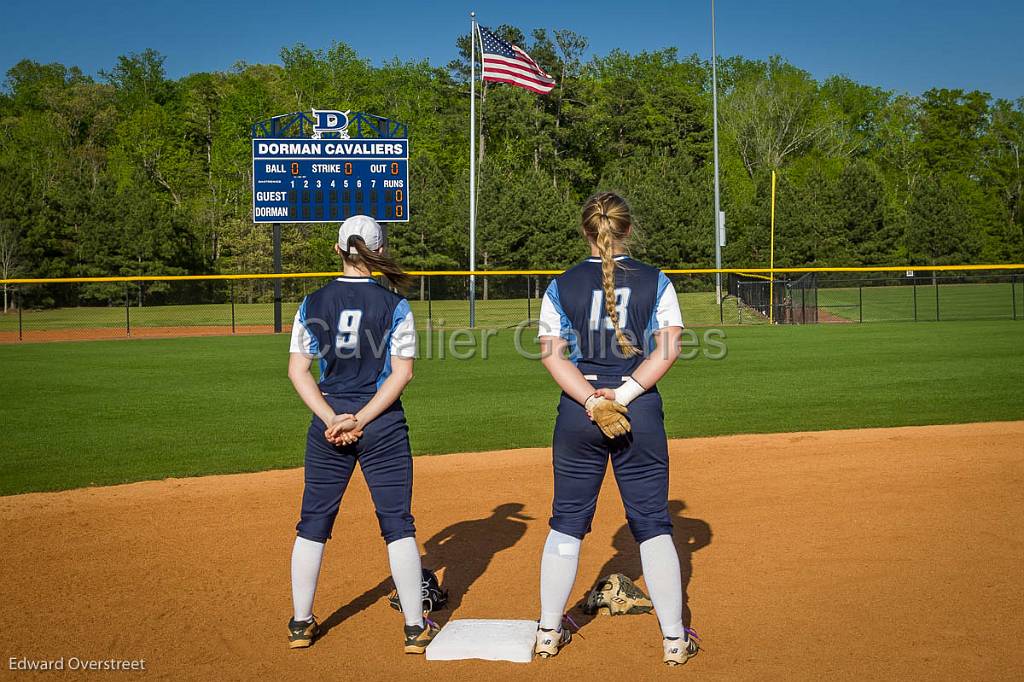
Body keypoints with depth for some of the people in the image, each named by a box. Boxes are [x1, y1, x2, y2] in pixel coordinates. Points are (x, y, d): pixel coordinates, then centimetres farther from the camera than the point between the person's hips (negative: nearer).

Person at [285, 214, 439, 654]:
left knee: (313, 522, 13)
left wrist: (332, 418, -8)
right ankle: (416, 627, 11)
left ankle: (301, 623, 21)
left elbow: (298, 370, -2)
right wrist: (360, 420, -12)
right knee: (397, 524, 5)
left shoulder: (312, 304, 1)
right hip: (384, 426, -2)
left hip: (327, 422, 2)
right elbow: (402, 373, -11)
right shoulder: (394, 306, -5)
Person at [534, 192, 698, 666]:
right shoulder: (655, 282, 0)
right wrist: (623, 395, -12)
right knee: (652, 523, 7)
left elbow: (552, 355, -7)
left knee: (566, 522, 12)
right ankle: (674, 638, 12)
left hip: (577, 414, 1)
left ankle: (548, 632, 19)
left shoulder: (561, 286, 1)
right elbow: (668, 348, -8)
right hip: (642, 413, -1)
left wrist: (592, 401, -13)